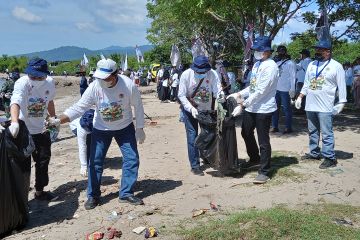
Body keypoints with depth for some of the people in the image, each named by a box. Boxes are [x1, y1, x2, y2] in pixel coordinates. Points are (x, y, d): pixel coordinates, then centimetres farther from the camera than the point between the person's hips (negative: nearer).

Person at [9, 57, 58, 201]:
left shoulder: (50, 82, -7)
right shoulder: (22, 83, -24)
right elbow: (15, 102, -42)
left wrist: (53, 117, 14)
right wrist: (14, 123, -59)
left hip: (42, 129, 6)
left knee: (43, 160, 16)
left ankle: (39, 191, 34)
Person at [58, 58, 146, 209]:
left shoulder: (128, 85, -24)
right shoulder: (94, 87, -23)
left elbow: (138, 106, -11)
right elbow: (78, 107, -21)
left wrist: (140, 128, -7)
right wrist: (58, 121, -33)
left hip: (125, 128, 0)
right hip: (101, 129, 0)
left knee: (132, 159, -2)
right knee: (95, 162, 0)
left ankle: (126, 194, 14)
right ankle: (93, 196, 17)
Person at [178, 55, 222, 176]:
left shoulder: (213, 74, -20)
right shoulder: (186, 75, -21)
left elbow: (218, 92, -22)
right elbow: (181, 95, -17)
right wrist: (191, 108, -29)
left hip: (207, 109, 2)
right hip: (190, 110, -2)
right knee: (192, 137, -5)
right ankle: (195, 165, 5)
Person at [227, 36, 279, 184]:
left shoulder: (270, 67, -18)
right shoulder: (257, 64, 11)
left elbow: (260, 92, -23)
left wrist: (242, 105, -24)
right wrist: (239, 94, 6)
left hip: (263, 109, -9)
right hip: (251, 107, 10)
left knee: (263, 141, -1)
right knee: (246, 133, 22)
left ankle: (264, 171, 13)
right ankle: (254, 159, 44)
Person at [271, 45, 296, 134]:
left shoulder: (290, 63, -6)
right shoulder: (277, 63, 14)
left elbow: (292, 77, -10)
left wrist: (292, 90, -16)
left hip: (285, 90, -7)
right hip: (276, 89, 7)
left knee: (286, 109, 1)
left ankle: (288, 127, 11)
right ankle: (275, 126, 20)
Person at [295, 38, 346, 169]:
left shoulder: (336, 66, -5)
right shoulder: (311, 64, 12)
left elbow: (341, 86, -5)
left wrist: (341, 103, -10)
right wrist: (300, 97, 12)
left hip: (325, 107, -6)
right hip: (310, 105, 6)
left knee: (326, 134, -6)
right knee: (312, 132, 15)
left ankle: (330, 157, 2)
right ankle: (314, 153, 27)